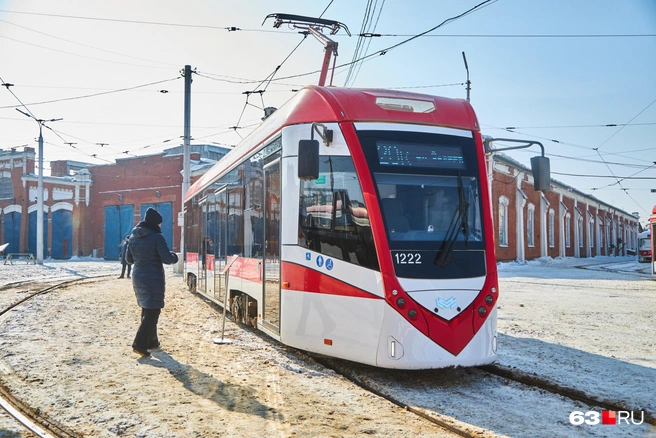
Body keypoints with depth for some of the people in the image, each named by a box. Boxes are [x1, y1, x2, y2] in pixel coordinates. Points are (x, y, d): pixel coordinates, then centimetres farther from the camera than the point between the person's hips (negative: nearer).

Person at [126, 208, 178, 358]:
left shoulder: (133, 237, 7)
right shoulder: (157, 237, -15)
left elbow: (129, 259, 15)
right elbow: (167, 259, -18)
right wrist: (174, 256, 3)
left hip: (138, 277, 8)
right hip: (153, 279, -7)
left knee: (146, 309, 19)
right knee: (152, 311, -3)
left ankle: (151, 341, 28)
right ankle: (140, 344, -11)